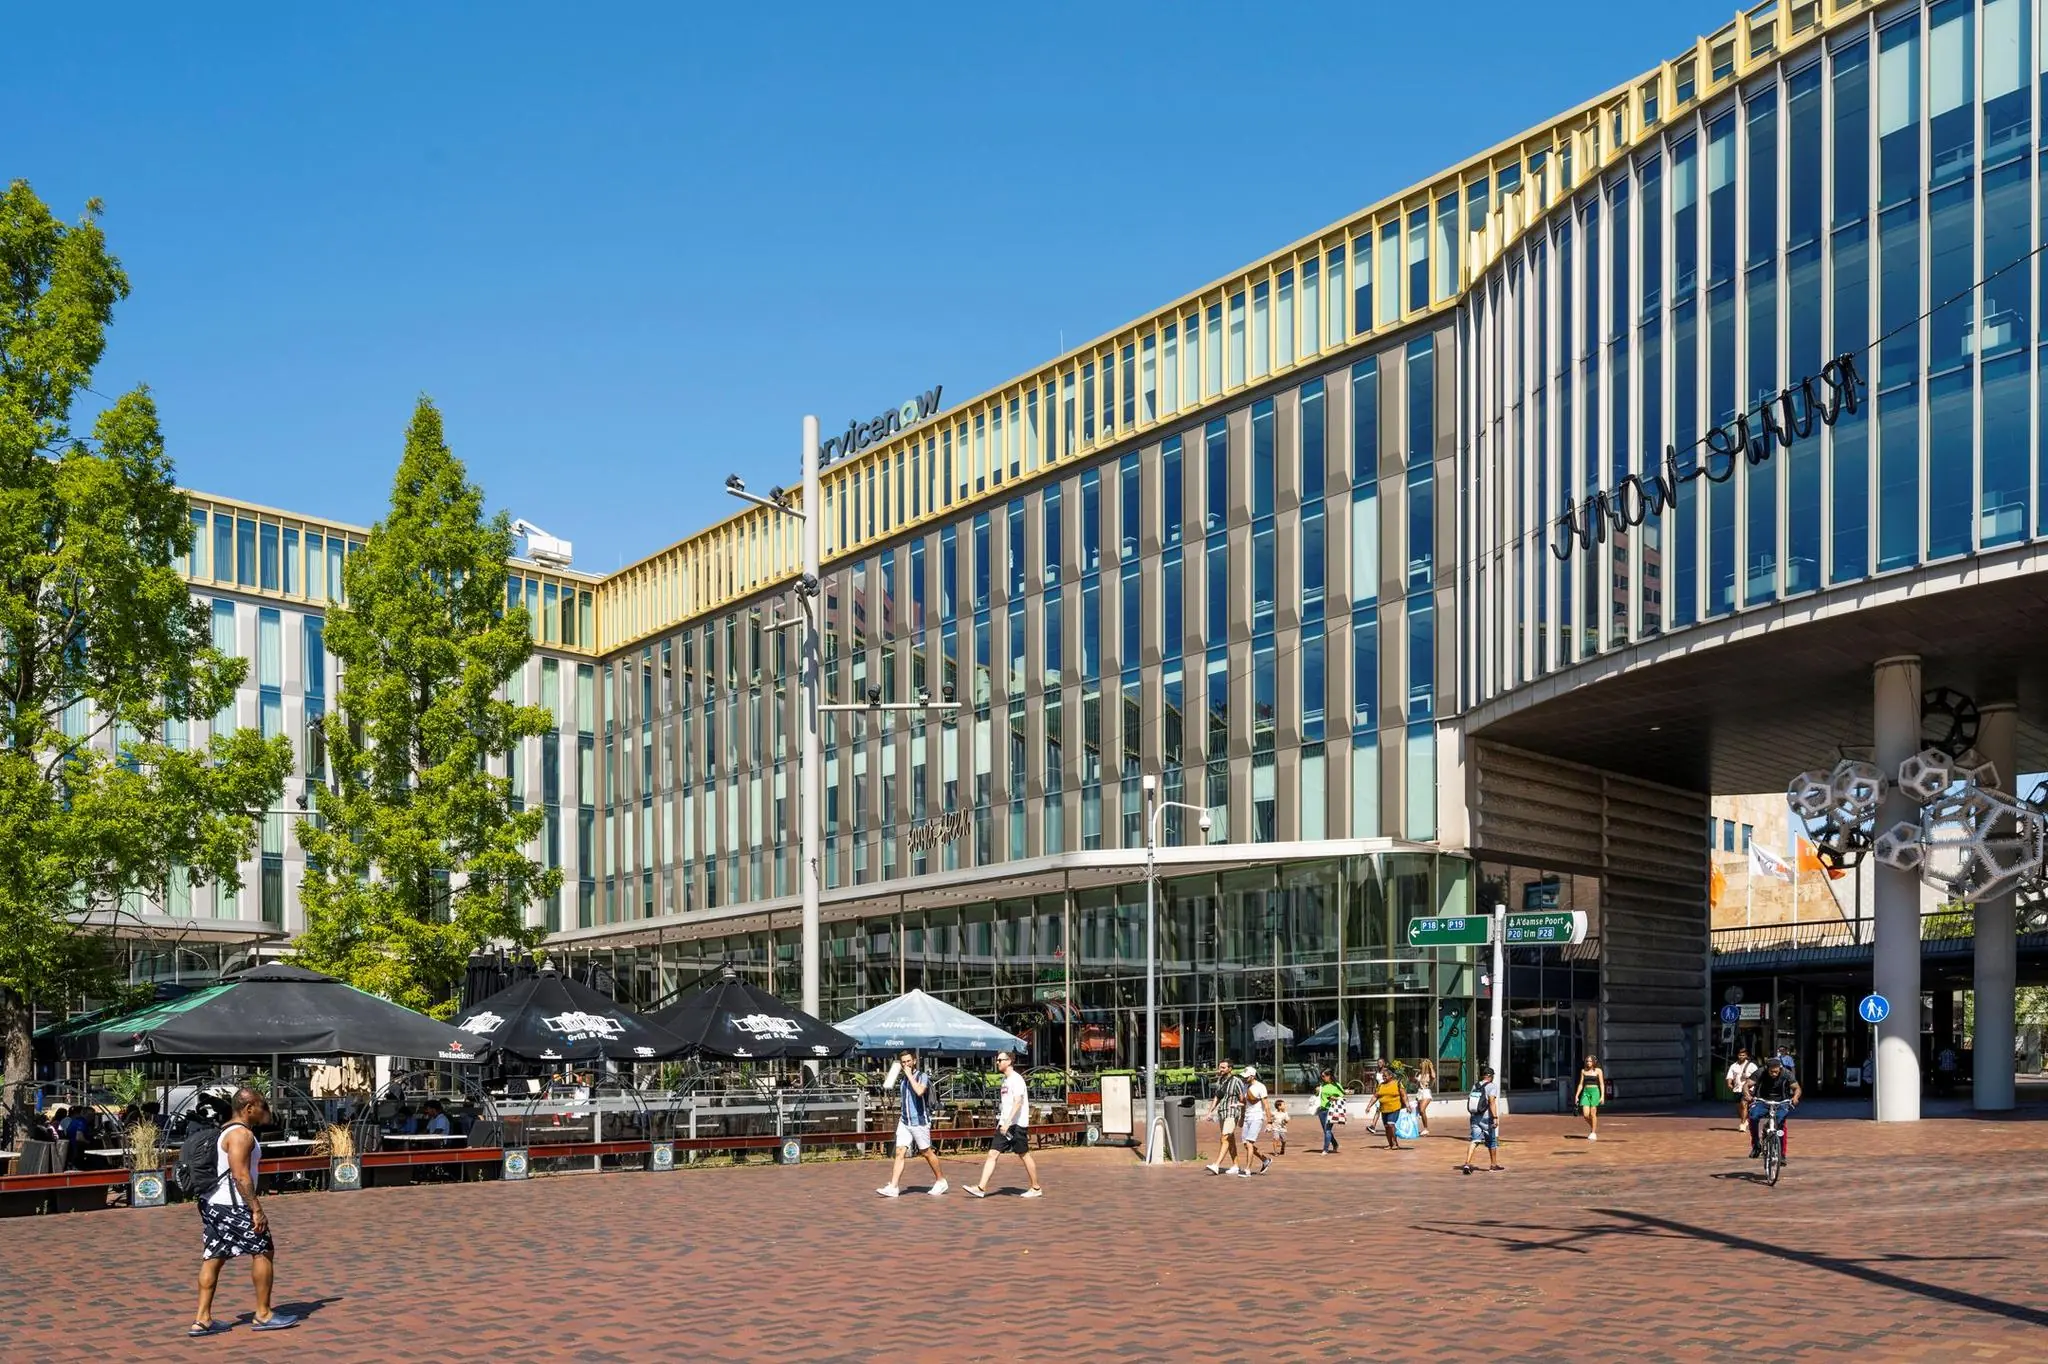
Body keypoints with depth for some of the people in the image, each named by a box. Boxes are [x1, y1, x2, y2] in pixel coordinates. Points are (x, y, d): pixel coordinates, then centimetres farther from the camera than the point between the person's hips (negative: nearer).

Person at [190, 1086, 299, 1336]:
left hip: (212, 1204, 10)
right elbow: (240, 1175, -22)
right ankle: (264, 1315, 5)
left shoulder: (226, 1131, 17)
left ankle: (202, 1319, 9)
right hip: (232, 1206, -10)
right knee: (263, 1251, 0)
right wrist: (257, 1210, -22)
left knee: (213, 1258, 10)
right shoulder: (242, 1134, -16)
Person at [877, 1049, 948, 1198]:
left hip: (919, 1121, -6)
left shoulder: (922, 1076, -9)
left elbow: (919, 1091, -30)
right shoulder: (902, 1079, 12)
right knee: (900, 1153, -4)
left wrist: (909, 1074, -22)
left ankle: (941, 1181, 22)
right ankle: (893, 1187, -9)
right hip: (905, 1122, 6)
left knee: (926, 1152, 5)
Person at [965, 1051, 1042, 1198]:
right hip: (1005, 1125, 9)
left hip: (1017, 1124, -9)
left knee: (1024, 1155, 2)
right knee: (992, 1154, -1)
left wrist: (1007, 1123, -28)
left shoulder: (1016, 1079, -13)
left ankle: (1036, 1189, 14)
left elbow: (1018, 1102, -22)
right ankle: (981, 1188, -6)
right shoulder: (1005, 1079, 15)